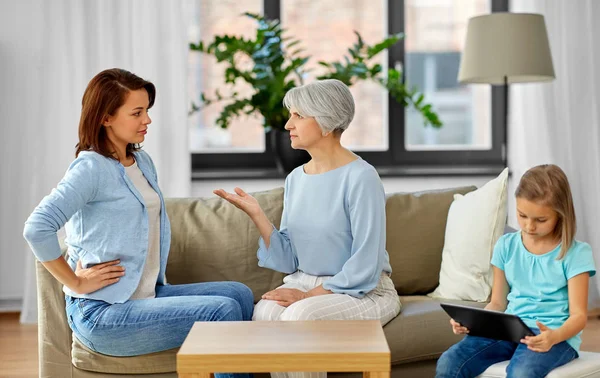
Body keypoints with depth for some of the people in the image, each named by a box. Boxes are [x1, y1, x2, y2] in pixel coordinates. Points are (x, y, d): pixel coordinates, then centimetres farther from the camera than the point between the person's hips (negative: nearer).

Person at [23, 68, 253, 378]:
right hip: (102, 314, -9)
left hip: (148, 294, 9)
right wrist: (76, 283, -18)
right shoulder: (91, 168, -14)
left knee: (239, 293, -1)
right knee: (224, 310, -17)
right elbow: (36, 228, -25)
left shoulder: (143, 162, 13)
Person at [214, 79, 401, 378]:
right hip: (305, 283, 5)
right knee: (264, 313, -26)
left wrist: (311, 295, -19)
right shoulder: (295, 178, 7)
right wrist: (256, 214, -5)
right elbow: (288, 260, 5)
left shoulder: (360, 177, -15)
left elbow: (364, 268, -18)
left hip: (363, 293, -5)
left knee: (299, 316, -33)